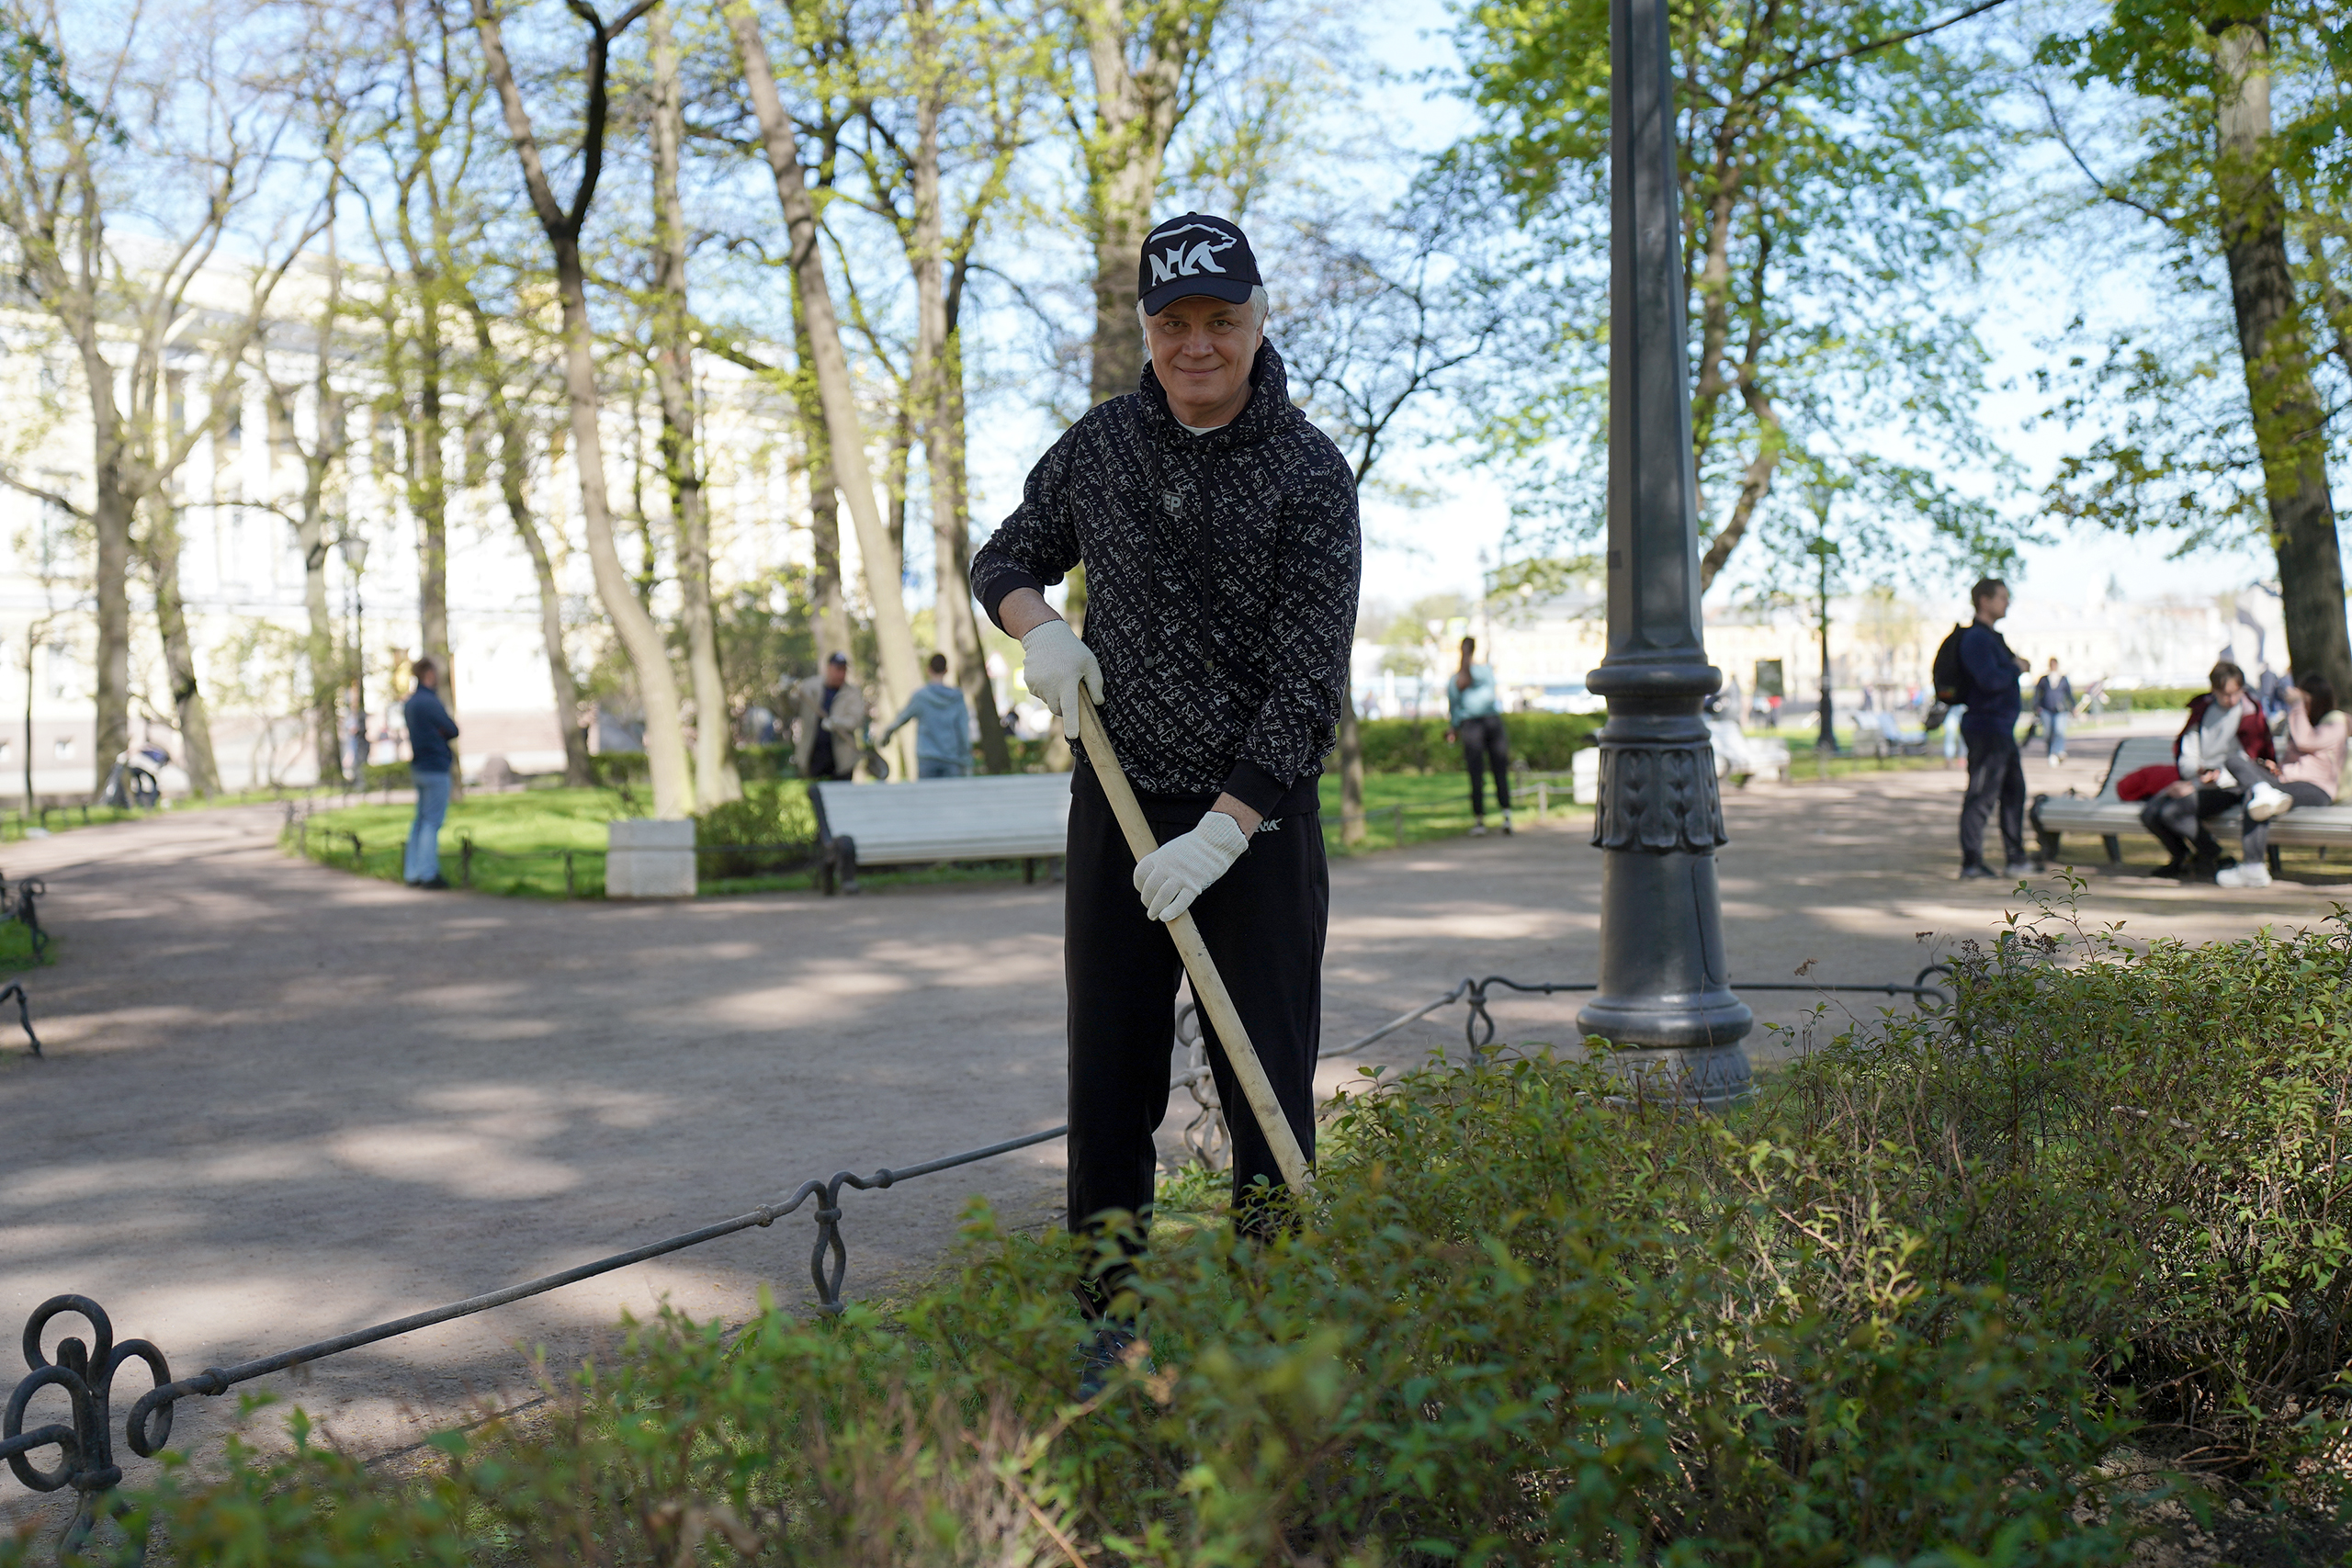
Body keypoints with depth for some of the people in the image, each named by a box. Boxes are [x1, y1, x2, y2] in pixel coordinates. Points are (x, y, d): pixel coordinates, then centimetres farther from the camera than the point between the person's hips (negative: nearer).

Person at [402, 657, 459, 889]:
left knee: (421, 820, 13)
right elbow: (453, 731, -11)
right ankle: (428, 874, -3)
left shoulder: (409, 702, 13)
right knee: (433, 822, -5)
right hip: (435, 767, -9)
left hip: (418, 766, 9)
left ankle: (412, 872, 15)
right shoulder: (430, 702, -16)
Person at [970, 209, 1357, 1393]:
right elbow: (1005, 559, 18)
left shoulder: (1308, 474, -9)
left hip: (1258, 813, -3)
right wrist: (1038, 625, -5)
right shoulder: (1102, 443, 5)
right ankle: (1111, 1312, 15)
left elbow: (1307, 683, -14)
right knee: (1110, 1066, 5)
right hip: (1118, 800, 3)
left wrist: (1225, 828, -21)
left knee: (1271, 1072, -1)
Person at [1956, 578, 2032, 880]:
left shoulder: (1993, 637, 19)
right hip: (1985, 727, -11)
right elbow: (1990, 679, -26)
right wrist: (2016, 668, -10)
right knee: (1981, 796, -7)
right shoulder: (1976, 638, -15)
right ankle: (1971, 861, -3)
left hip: (2003, 728, 11)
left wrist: (2017, 667, 9)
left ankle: (2015, 857, 23)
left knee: (2014, 790, 15)